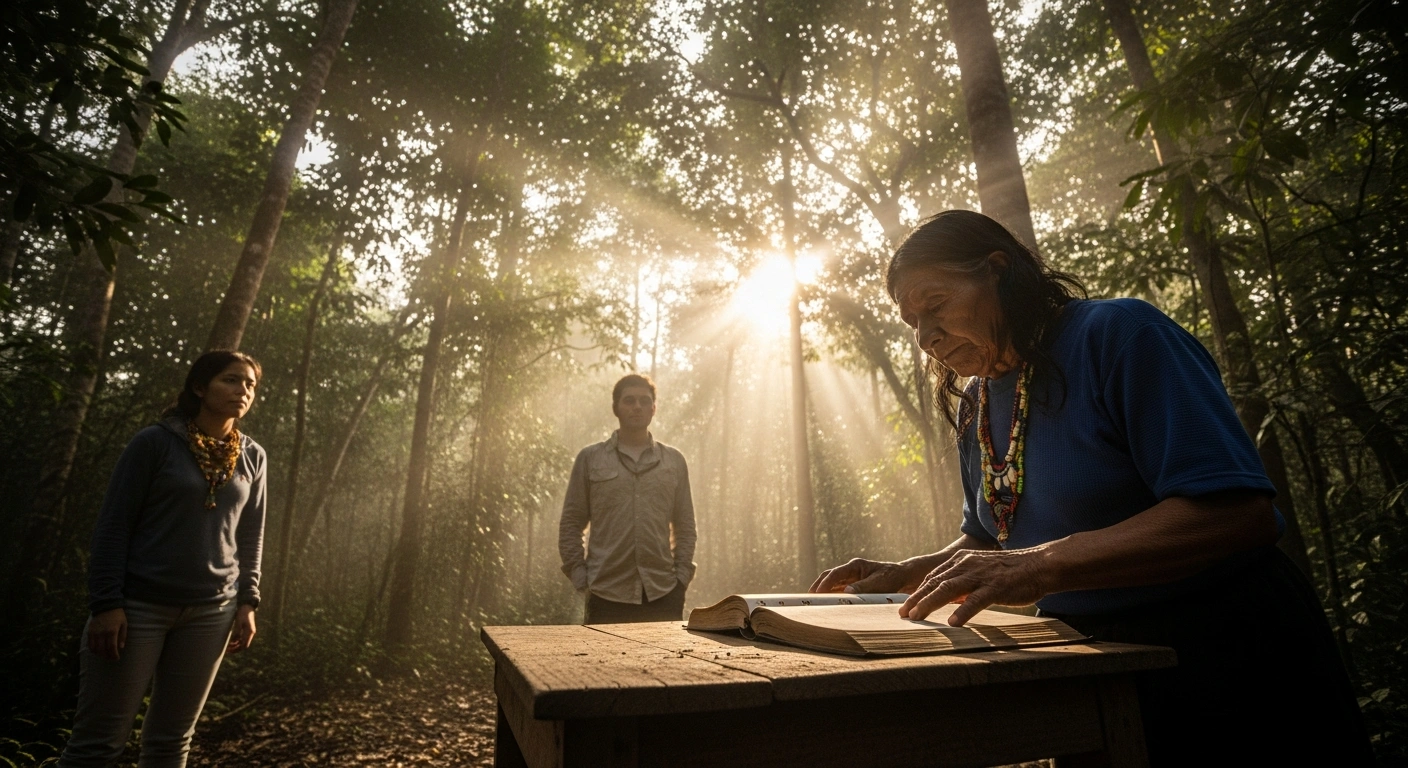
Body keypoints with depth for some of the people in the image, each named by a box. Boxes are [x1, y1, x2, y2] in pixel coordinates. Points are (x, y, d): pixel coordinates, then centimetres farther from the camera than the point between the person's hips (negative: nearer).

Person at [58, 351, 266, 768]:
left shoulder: (252, 457, 7)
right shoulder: (156, 442, -5)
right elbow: (113, 525, -6)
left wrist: (247, 602, 5)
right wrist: (106, 603, -11)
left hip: (210, 612, 3)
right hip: (139, 604, -3)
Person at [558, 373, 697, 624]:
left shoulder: (674, 461, 10)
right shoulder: (590, 459, 5)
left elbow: (685, 527, 11)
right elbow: (570, 525, 6)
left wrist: (682, 577, 2)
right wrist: (581, 579, -2)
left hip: (664, 594, 2)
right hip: (607, 597, -1)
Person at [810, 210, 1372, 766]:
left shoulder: (1116, 333, -20)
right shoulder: (974, 406, 2)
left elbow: (1239, 511, -29)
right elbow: (989, 540, 13)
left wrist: (1040, 567, -36)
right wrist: (904, 576, -5)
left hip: (1226, 654, -6)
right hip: (1098, 663, 7)